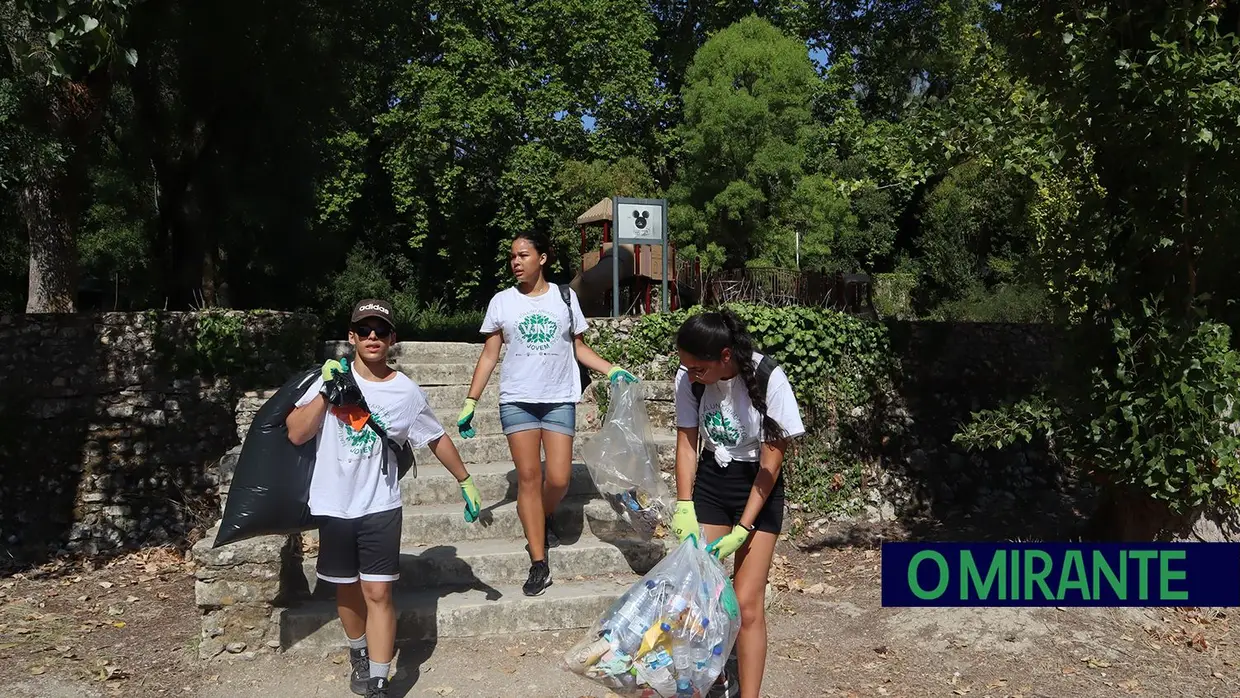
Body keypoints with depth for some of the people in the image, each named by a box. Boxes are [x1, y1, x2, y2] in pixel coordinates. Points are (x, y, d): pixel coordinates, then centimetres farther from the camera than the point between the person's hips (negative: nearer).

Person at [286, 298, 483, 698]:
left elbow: (437, 439, 9)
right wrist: (327, 392, -19)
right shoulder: (332, 378, -4)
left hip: (380, 507, -1)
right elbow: (296, 435, -9)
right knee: (347, 589, 17)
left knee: (378, 593, -5)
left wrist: (465, 480, 13)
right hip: (334, 506, 2)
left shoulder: (407, 391, -4)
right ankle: (359, 655, 41)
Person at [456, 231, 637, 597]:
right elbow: (489, 355, 7)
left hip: (559, 399, 0)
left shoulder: (565, 297, 6)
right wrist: (470, 402, 2)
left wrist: (612, 370, -2)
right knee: (528, 477, -2)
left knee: (558, 479, -6)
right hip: (517, 400, 0)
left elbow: (578, 347, 12)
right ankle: (539, 565, 5)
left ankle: (546, 517, 30)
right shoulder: (502, 302, 5)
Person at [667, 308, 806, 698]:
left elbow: (771, 462, -19)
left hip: (758, 486, -3)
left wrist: (742, 530, -20)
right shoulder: (689, 379, -15)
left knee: (747, 602, -6)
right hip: (710, 479, 3)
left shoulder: (768, 380, -25)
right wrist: (685, 508, -14)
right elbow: (687, 442, -4)